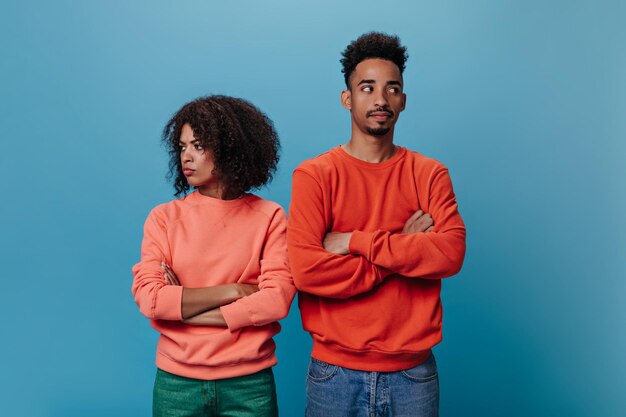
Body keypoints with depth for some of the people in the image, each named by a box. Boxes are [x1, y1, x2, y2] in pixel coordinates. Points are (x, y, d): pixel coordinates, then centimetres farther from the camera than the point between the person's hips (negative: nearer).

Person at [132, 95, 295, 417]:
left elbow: (278, 300, -14)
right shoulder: (164, 218, -2)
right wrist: (233, 290, -14)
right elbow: (148, 298, -11)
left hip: (249, 382, -1)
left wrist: (183, 308, -13)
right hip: (176, 380, 1)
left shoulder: (269, 217, -5)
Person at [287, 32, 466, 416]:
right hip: (335, 372, -1)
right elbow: (306, 269, -17)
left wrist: (356, 242, -17)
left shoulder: (429, 174, 1)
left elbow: (452, 252, -13)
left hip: (414, 371, 2)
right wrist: (406, 251, -12)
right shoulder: (314, 174, -6)